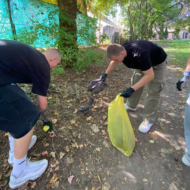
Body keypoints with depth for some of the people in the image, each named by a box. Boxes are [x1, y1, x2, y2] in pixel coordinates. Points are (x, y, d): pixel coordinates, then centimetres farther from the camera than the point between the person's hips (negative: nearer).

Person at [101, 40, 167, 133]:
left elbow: (150, 75, -40)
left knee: (153, 90, -9)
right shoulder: (121, 50, -21)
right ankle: (131, 106, 29)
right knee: (135, 82, 8)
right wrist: (106, 74, 1)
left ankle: (148, 120, 3)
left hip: (157, 63, -7)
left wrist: (131, 89, -44)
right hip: (142, 62, 7)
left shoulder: (139, 54, -45)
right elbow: (114, 62, 3)